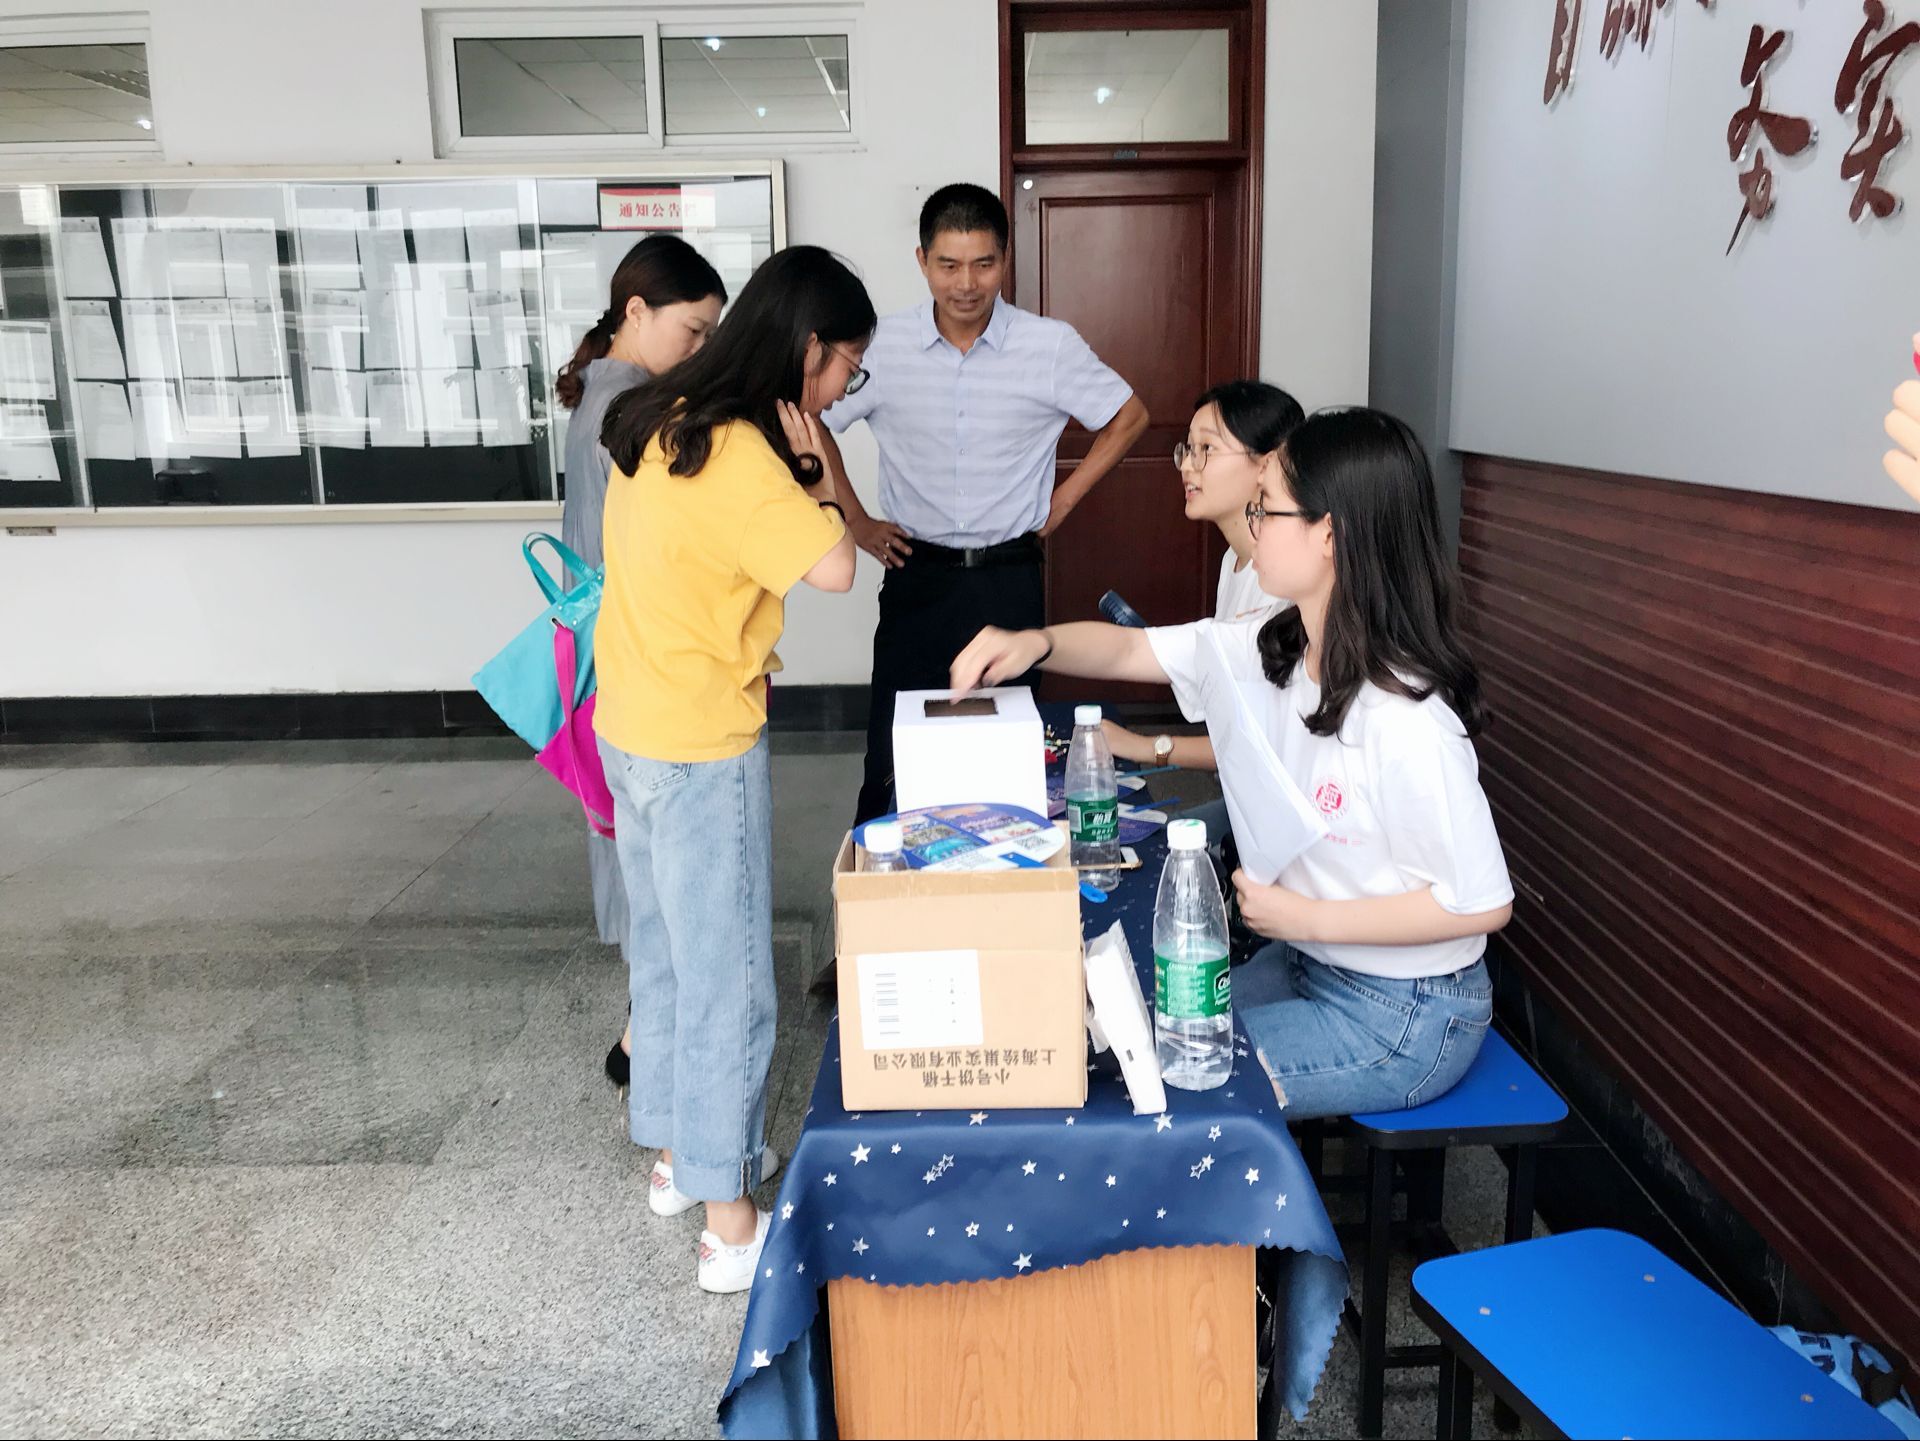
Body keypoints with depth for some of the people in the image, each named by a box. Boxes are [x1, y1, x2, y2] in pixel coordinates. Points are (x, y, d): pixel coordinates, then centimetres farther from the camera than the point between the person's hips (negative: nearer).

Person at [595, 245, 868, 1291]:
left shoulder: (661, 422, 6)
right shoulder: (735, 453, -22)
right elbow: (832, 568, -30)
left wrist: (796, 465, 4)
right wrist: (813, 467, -15)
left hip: (631, 731, 9)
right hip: (702, 751, -9)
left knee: (664, 954, 21)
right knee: (728, 979, 3)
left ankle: (677, 1151, 38)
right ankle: (730, 1224, 16)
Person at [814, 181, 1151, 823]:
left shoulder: (1051, 347, -4)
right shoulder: (883, 346, -3)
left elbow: (1128, 416, 9)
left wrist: (1063, 499, 4)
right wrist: (855, 520, 6)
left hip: (1010, 581, 0)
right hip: (916, 576, 0)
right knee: (894, 752, 1)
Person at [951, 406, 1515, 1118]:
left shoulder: (1404, 720, -30)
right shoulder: (1270, 651, -6)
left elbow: (1483, 903, -24)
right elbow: (1132, 649, 3)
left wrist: (1309, 917, -20)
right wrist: (1035, 643, -16)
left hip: (1402, 1018, -7)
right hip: (1306, 963, 7)